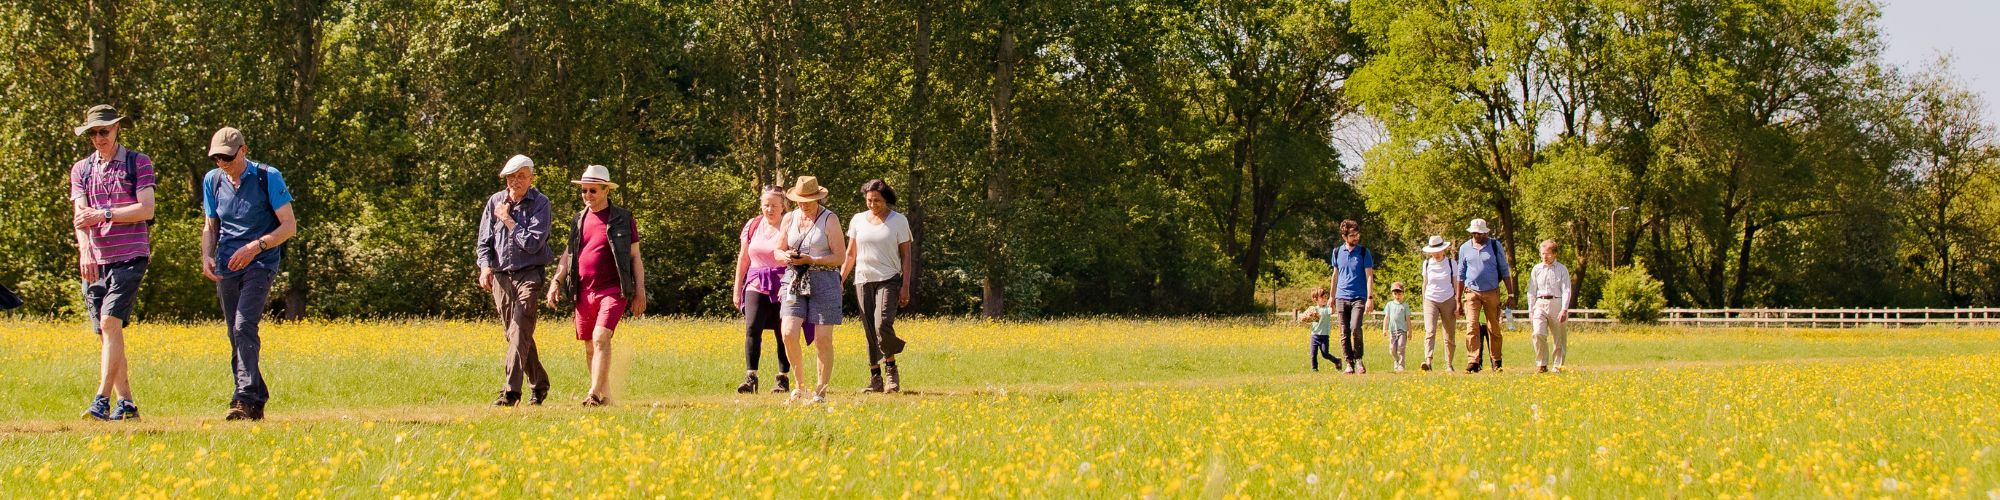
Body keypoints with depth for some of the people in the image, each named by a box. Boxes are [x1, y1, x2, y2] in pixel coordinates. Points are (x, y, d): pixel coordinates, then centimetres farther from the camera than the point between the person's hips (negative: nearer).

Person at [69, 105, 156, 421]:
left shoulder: (139, 164, 4)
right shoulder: (81, 169, 13)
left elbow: (146, 209, -7)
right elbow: (79, 215, 1)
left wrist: (102, 214, -14)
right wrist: (84, 250, -16)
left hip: (130, 258, -5)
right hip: (95, 261, 5)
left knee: (110, 323, -19)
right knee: (105, 334, 4)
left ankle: (102, 400, -25)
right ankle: (126, 403, 10)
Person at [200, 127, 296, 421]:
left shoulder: (268, 178, -7)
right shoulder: (212, 181, 8)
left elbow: (289, 226, -7)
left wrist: (255, 246, -20)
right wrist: (206, 256, 0)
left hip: (260, 263, -5)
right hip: (227, 267, 5)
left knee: (244, 327, -21)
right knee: (236, 337, 5)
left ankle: (246, 399, -26)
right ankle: (257, 402, 14)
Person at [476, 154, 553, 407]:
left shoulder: (540, 203, -5)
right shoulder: (495, 202, 8)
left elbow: (533, 243, -13)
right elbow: (484, 241, 10)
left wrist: (508, 220, -10)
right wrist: (485, 266, -7)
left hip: (529, 274, -5)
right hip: (500, 276, 5)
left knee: (519, 333, -17)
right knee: (513, 335, 11)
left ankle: (510, 391, -23)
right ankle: (539, 385, 25)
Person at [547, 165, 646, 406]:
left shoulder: (623, 219, 2)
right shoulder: (579, 219, 14)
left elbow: (635, 257, 4)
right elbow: (568, 255, 17)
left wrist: (640, 291, -1)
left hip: (613, 290, -5)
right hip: (584, 292, 5)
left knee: (601, 337, -21)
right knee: (589, 347, 8)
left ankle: (594, 393, -26)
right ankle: (605, 395, 21)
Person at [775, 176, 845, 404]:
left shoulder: (830, 220, -4)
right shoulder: (790, 219, 10)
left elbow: (840, 257, -6)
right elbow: (778, 251, 17)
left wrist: (810, 260, -18)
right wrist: (786, 256, -7)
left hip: (823, 280, -3)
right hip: (794, 281, 3)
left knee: (823, 339, -3)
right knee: (789, 334, -11)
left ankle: (820, 392, 7)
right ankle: (799, 385, 8)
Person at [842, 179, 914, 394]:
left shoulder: (899, 221, 2)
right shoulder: (858, 221, 10)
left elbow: (906, 256, 1)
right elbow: (850, 255, 15)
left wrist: (905, 287, -6)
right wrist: (839, 281, 7)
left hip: (889, 280, -4)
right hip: (863, 281, 4)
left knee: (882, 324, -21)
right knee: (869, 331, 1)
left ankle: (891, 367, 1)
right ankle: (875, 378, 7)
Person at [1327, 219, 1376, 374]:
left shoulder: (1364, 252, 0)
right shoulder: (1337, 252, 9)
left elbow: (1369, 276, -3)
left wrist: (1370, 298, -11)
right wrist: (1332, 296, 21)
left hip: (1359, 297, -3)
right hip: (1342, 297, 3)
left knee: (1355, 328, -19)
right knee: (1344, 334, 1)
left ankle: (1358, 360, -2)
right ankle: (1349, 363, 8)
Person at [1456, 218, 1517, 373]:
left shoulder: (1495, 246, 3)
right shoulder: (1465, 248, 7)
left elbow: (1505, 271, 6)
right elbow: (1461, 275, 13)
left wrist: (1510, 295, 1)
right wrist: (1458, 300, 12)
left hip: (1492, 293, 0)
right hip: (1472, 293, 0)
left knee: (1494, 328, 3)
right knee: (1472, 326, -14)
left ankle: (1496, 362, 16)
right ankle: (1473, 363, -18)